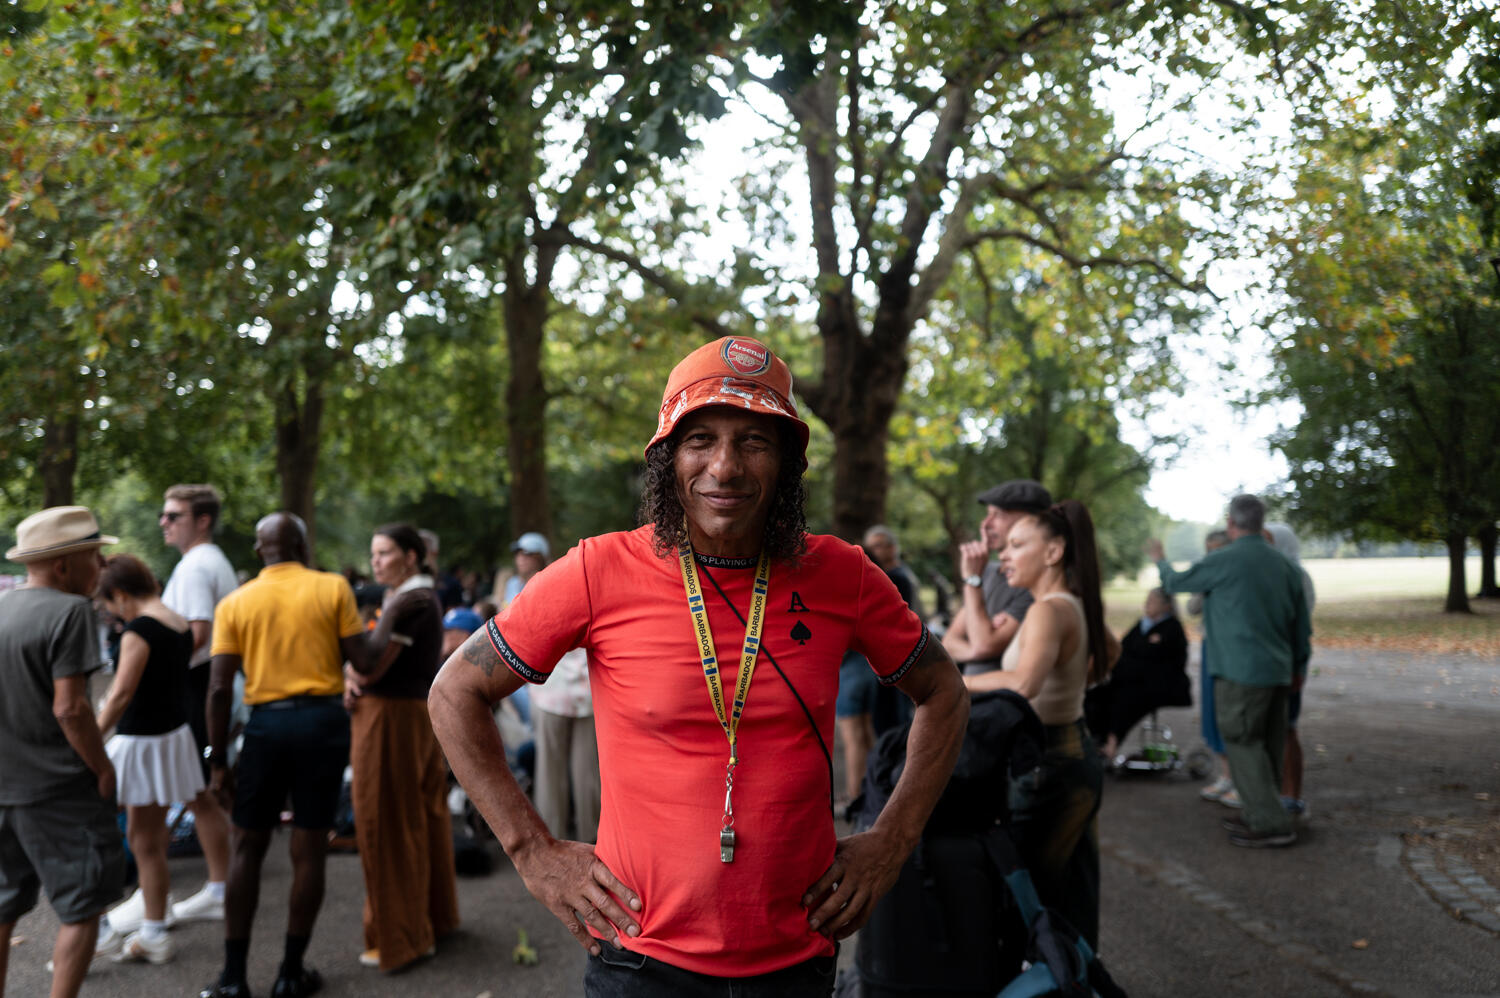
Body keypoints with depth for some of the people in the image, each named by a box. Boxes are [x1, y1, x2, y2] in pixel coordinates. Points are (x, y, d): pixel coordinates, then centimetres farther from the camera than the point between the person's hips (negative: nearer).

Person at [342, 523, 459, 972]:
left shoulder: (410, 603, -19)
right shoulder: (421, 598, 13)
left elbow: (373, 665, -22)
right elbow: (379, 663, 12)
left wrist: (348, 674, -1)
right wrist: (353, 680, -6)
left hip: (392, 719, -10)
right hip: (418, 714, 10)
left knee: (390, 822, -1)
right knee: (421, 813, 18)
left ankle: (401, 937, 9)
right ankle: (433, 915, 31)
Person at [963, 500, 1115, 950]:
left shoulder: (1049, 611, -20)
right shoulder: (1077, 605, 8)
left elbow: (1023, 683, -37)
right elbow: (1110, 650, 30)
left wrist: (957, 684, -25)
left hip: (1049, 767, -10)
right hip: (1080, 754, 10)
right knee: (1074, 889, 17)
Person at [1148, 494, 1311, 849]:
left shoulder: (1224, 561, -11)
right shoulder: (1284, 565, 9)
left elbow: (1177, 583, 4)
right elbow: (1302, 623, 14)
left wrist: (1161, 561, 25)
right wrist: (1299, 666, 24)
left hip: (1241, 670, -7)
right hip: (1277, 670, 8)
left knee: (1243, 744, -2)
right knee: (1267, 746, 13)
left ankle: (1271, 824, -4)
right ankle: (1260, 816, 22)